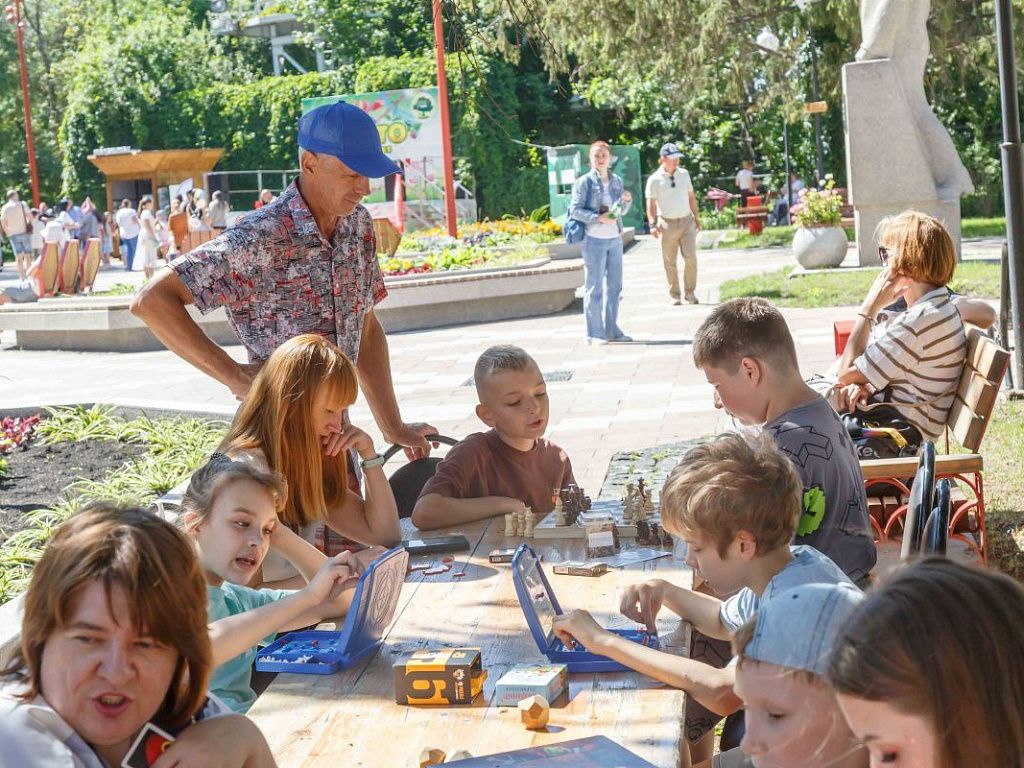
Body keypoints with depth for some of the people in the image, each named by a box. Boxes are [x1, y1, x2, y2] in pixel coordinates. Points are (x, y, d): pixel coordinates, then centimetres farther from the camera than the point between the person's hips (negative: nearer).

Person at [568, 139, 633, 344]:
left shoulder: (617, 181, 10)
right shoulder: (584, 182, -7)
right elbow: (575, 210, -11)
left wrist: (626, 200, -3)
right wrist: (598, 218, -21)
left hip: (615, 239, 6)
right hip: (594, 240, -6)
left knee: (614, 286, 10)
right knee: (594, 287, -2)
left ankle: (611, 329, 20)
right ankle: (594, 334, 3)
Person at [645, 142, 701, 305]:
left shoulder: (684, 174, 7)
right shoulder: (654, 179, -6)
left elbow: (691, 197, 16)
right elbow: (651, 204, -8)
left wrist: (697, 217, 16)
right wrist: (653, 224, -19)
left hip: (686, 221, 3)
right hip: (667, 224, -3)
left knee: (691, 258, -5)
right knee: (670, 263, 4)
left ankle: (690, 292, 8)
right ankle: (674, 295, 16)